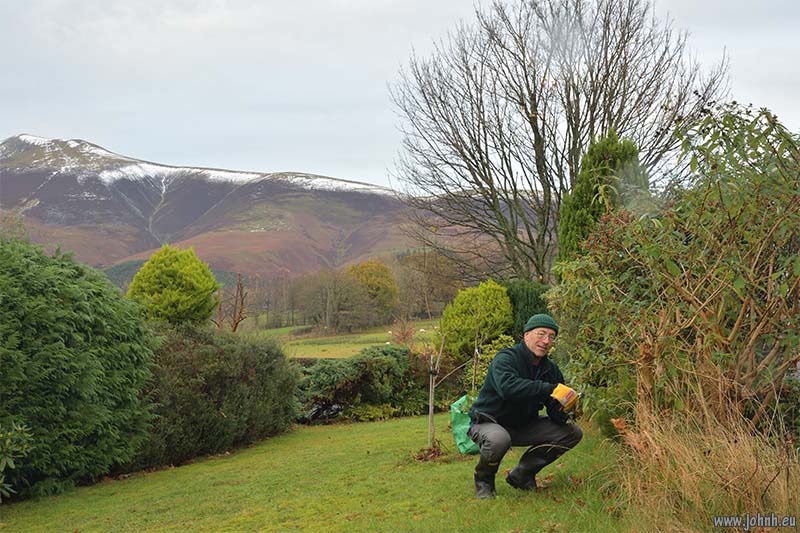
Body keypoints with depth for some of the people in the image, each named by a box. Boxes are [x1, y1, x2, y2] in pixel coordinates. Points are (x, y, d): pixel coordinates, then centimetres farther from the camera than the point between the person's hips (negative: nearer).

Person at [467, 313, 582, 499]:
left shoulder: (551, 369, 0)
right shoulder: (505, 358, -21)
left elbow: (555, 415, 0)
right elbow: (507, 387, -44)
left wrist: (563, 413, -26)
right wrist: (551, 388, -46)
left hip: (524, 425, 7)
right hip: (488, 422, -7)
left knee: (573, 433, -3)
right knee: (498, 439, -41)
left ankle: (522, 474, 7)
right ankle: (483, 480, -7)